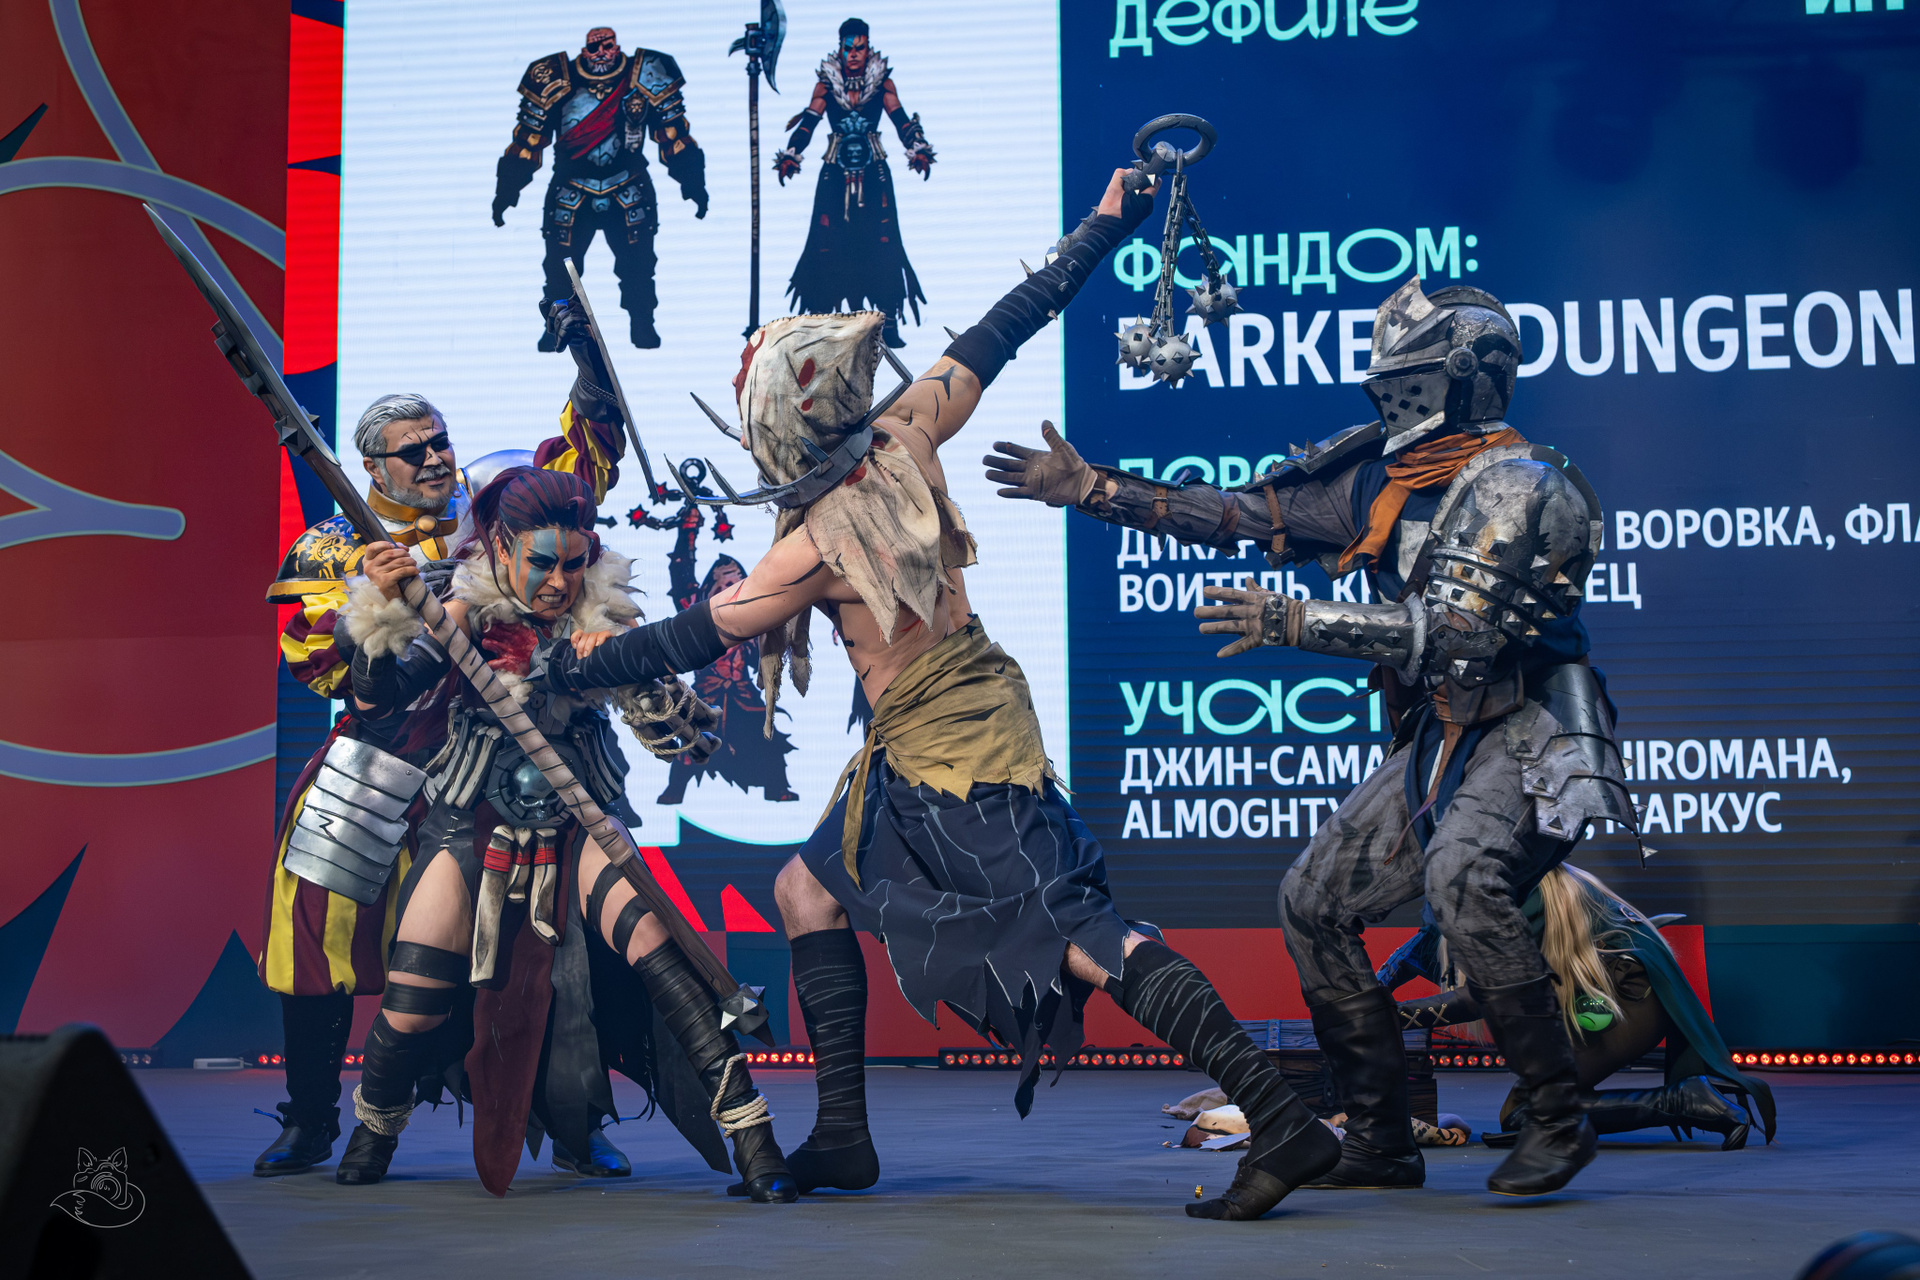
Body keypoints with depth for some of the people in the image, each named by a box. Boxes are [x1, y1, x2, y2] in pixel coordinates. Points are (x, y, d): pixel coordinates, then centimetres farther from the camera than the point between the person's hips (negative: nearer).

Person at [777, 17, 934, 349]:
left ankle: (889, 324, -4)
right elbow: (807, 124, -2)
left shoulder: (882, 83, 5)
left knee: (883, 244, -7)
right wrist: (789, 157, -16)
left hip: (874, 174, 0)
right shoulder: (826, 84, 5)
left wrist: (918, 151, -20)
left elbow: (901, 121, -4)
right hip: (835, 174, 0)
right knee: (827, 246, -5)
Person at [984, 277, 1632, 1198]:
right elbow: (1238, 514, 10)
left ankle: (1558, 1120, -19)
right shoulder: (1381, 480, 9)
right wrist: (1089, 489, 6)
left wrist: (1292, 623, -27)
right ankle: (1381, 1139, 11)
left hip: (1528, 737, -9)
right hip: (1439, 744, 9)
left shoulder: (1518, 484, -16)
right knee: (1314, 899, 3)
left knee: (1461, 879, -34)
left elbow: (1458, 632, -27)